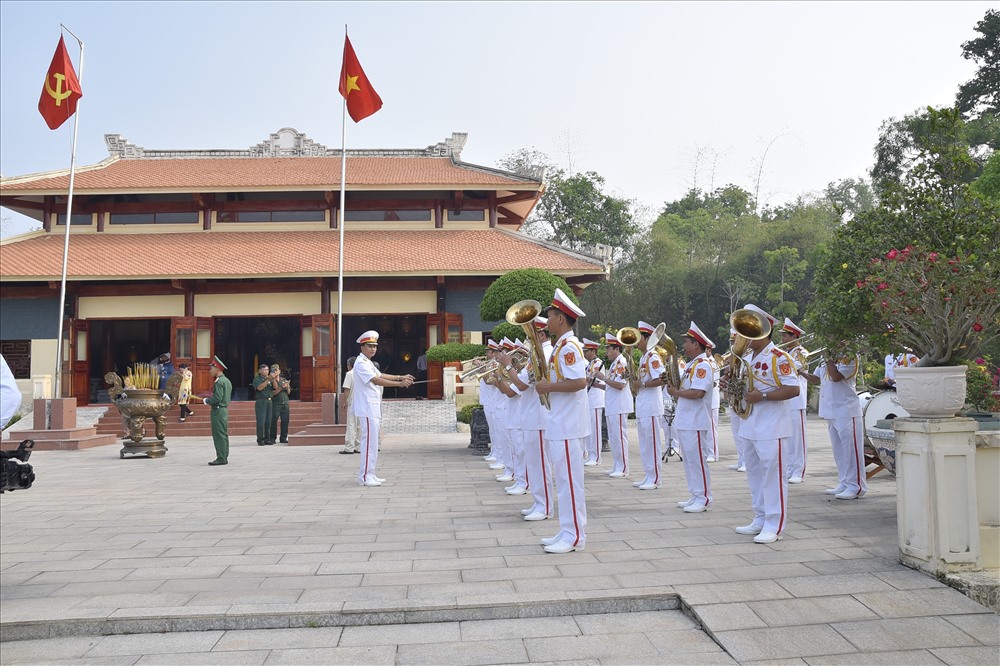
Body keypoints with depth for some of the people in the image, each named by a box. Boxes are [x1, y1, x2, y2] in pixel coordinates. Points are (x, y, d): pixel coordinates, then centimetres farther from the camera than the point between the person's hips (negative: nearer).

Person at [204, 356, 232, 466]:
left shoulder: (219, 381, -15)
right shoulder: (227, 381, 15)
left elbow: (217, 398, -22)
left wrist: (206, 401, -6)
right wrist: (211, 399, 13)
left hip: (218, 410, -10)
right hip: (224, 410, 10)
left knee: (219, 435, -6)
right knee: (224, 435, 13)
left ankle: (221, 458, -5)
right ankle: (224, 457, 18)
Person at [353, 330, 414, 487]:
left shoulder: (368, 363, 18)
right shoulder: (361, 363, -14)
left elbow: (380, 375, 26)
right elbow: (376, 380, -25)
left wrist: (401, 377, 19)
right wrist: (400, 383, -30)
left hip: (373, 409, 10)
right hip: (367, 409, -10)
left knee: (372, 442, 13)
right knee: (369, 442, -9)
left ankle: (370, 474, 19)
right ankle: (365, 477, -6)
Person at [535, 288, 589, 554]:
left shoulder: (568, 346, -16)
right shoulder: (561, 346, 16)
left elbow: (580, 381, -26)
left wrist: (548, 387, -18)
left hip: (568, 426, -11)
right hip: (559, 424, 11)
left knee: (569, 480, -5)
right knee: (564, 479, 14)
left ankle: (574, 536, 2)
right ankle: (568, 532, 22)